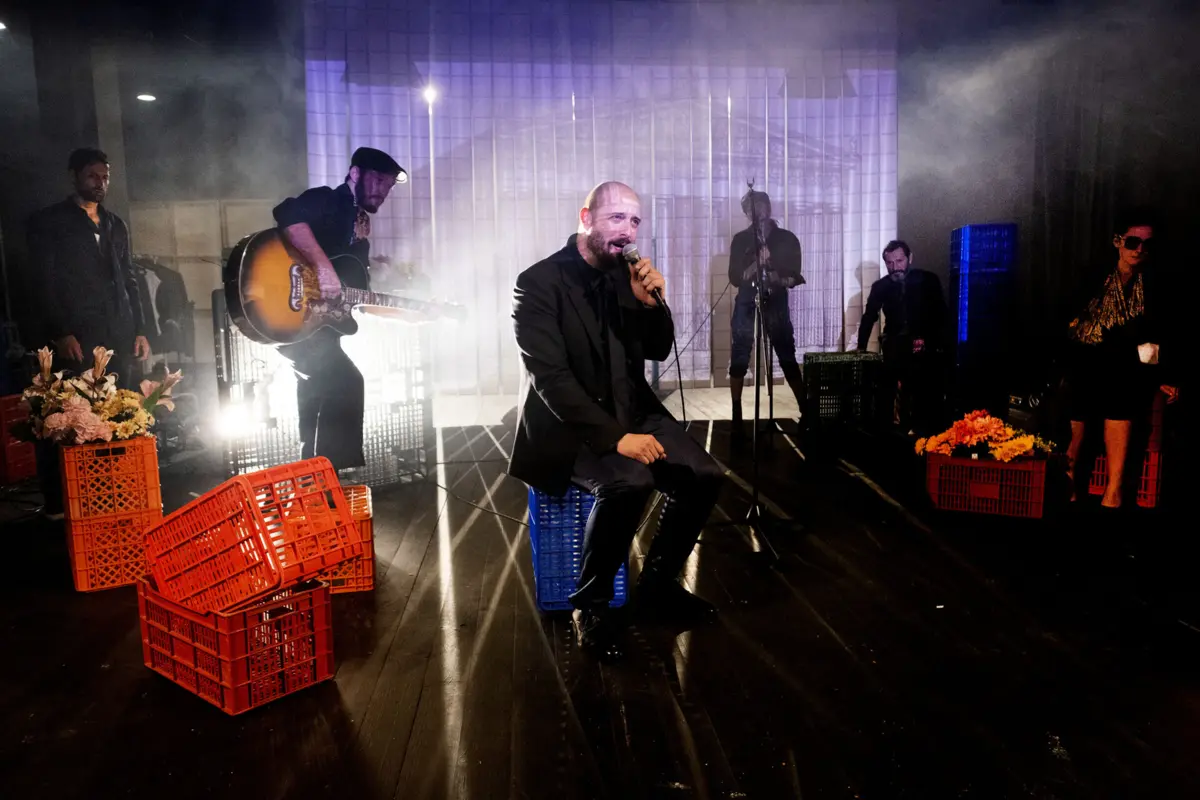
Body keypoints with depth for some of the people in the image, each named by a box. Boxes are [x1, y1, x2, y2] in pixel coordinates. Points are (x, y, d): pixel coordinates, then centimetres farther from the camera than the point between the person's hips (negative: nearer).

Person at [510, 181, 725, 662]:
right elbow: (551, 378, -21)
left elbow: (659, 352, 11)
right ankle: (591, 604, -10)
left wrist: (651, 303, -9)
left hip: (631, 411, 7)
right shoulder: (539, 282, -13)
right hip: (567, 425, -6)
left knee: (704, 476, -13)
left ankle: (657, 584, 9)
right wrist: (614, 437, -28)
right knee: (629, 483, -33)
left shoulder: (627, 275, 6)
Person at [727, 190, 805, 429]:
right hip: (746, 306, 1)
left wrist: (778, 279, -18)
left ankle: (806, 413, 9)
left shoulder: (787, 239, 3)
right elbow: (735, 278, -4)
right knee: (738, 362, -2)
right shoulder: (740, 240, 3)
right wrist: (757, 262, -18)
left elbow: (795, 277, 1)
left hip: (777, 305, 0)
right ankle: (737, 417, 8)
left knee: (789, 361, -1)